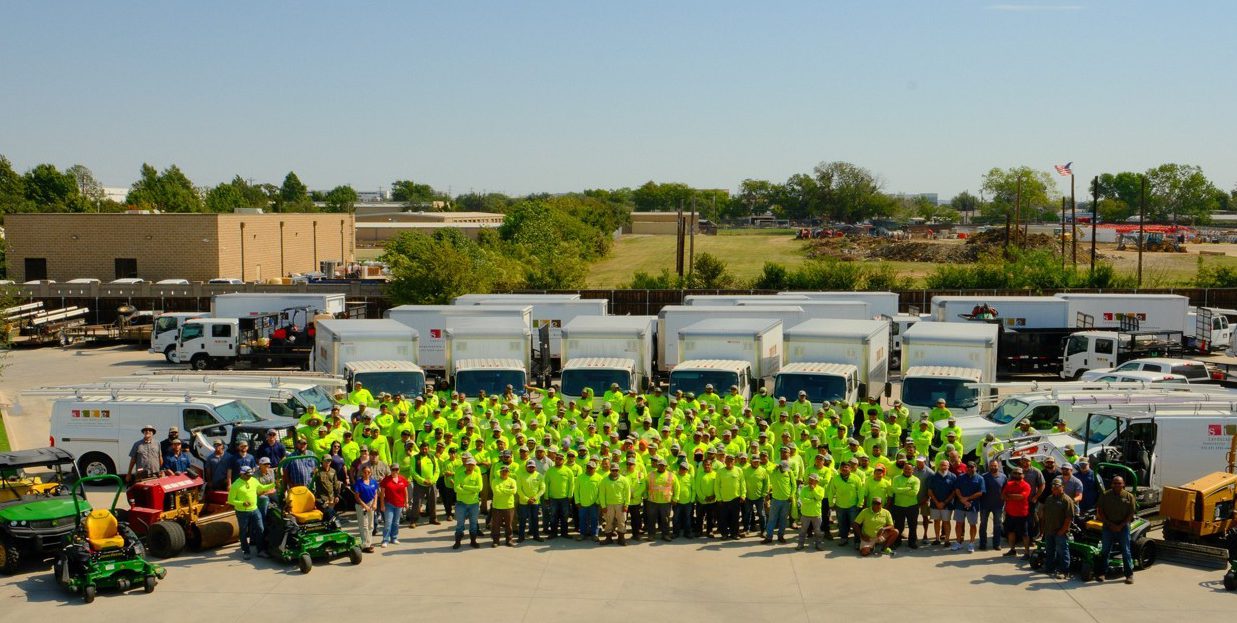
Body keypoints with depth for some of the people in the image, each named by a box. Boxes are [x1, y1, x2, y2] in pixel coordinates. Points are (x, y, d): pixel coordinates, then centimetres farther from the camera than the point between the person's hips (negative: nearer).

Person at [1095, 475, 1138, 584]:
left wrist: (1121, 526, -11)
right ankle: (1100, 573, 14)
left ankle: (1129, 575, 10)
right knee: (1105, 551, 6)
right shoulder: (1105, 495, 0)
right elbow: (1100, 512, 0)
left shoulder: (1129, 496, -1)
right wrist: (1110, 524, -8)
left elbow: (1131, 514, -2)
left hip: (1123, 527, -1)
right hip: (1108, 527, 1)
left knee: (1126, 551, 3)